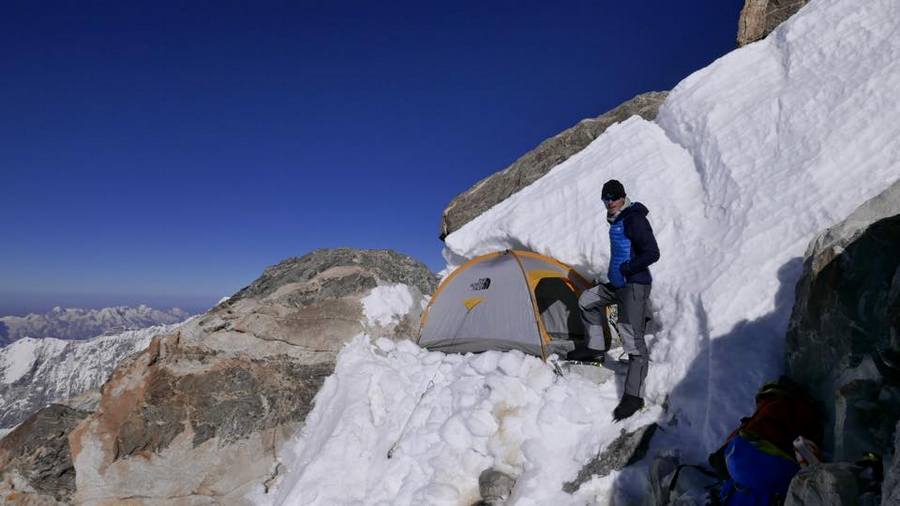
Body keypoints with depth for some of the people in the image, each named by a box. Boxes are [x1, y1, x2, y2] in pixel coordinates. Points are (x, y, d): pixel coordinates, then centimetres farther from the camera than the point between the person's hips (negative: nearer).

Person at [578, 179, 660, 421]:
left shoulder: (634, 219, -15)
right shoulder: (616, 220, 13)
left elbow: (652, 253, -23)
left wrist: (625, 269, -16)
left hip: (634, 286, -10)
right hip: (617, 284, 10)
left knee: (633, 339, -10)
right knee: (586, 300, 22)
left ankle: (633, 396, -6)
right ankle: (597, 348, 27)